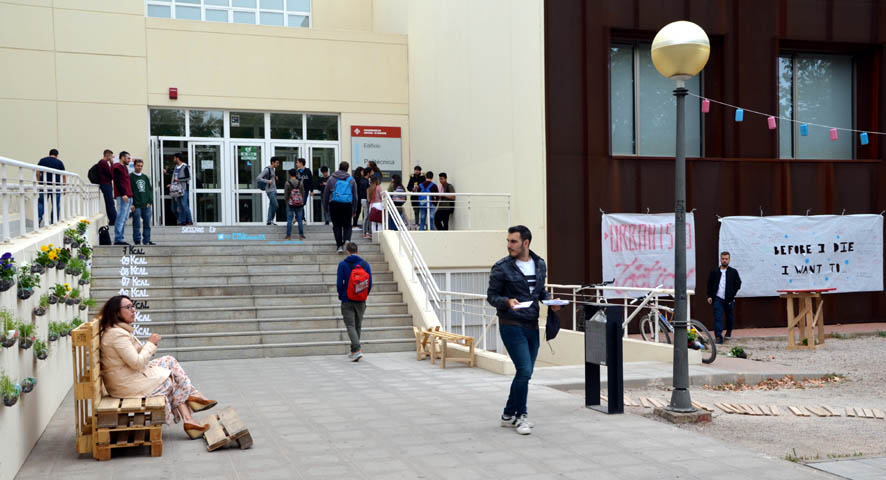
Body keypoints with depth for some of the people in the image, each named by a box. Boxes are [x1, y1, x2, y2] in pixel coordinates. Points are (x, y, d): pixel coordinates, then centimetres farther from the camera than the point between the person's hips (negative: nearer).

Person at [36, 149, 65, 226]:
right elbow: (63, 176, 3)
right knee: (56, 205, 5)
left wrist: (39, 182, 13)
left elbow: (37, 173, 4)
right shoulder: (59, 162, 6)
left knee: (41, 203, 9)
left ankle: (38, 218, -9)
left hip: (44, 185, 1)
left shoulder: (42, 160, 9)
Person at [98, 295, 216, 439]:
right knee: (175, 379, 1)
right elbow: (137, 363, -24)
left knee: (169, 361, 8)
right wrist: (150, 343, -11)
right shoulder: (117, 334, -22)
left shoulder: (120, 331, 11)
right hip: (128, 386, -10)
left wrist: (150, 345, 0)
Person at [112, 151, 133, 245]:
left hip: (128, 197, 10)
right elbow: (117, 182, -15)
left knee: (124, 219, 9)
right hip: (122, 197, -10)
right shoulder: (117, 167, -6)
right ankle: (118, 239, -11)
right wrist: (123, 194, -22)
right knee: (121, 218, -11)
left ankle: (120, 238, 12)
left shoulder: (125, 167, 23)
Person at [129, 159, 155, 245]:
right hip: (136, 206, -5)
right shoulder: (130, 177, 0)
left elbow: (150, 189, 15)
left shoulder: (145, 177, 16)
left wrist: (150, 201, 4)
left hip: (146, 205, 5)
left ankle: (147, 240, 12)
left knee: (147, 224, 6)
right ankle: (137, 241, 2)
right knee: (136, 224, -3)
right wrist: (131, 204, -13)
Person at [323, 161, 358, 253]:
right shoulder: (351, 180, 9)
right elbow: (355, 196, 11)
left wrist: (326, 206, 15)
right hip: (347, 205, 1)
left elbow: (326, 194, 7)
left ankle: (339, 245, 3)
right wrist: (354, 210, 16)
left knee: (337, 225, 7)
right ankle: (347, 239, -17)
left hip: (334, 204, 0)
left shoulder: (331, 179, 6)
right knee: (347, 225, 9)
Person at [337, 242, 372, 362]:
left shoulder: (342, 264, -8)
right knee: (358, 325, 15)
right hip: (361, 301, 3)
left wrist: (341, 296, 8)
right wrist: (364, 296, 13)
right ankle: (354, 351, 23)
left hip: (347, 301, -3)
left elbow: (339, 283, -8)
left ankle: (357, 349, -21)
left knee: (350, 325, -3)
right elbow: (370, 283, -1)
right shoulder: (365, 264, 0)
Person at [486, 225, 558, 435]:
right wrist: (507, 302, -23)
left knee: (525, 373, 11)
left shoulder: (540, 265, 8)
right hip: (511, 326, -6)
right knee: (524, 371, -13)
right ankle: (519, 415, 2)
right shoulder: (501, 267, -8)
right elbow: (491, 296, -4)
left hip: (532, 326, 6)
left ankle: (509, 415, 24)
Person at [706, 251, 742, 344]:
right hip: (717, 299, 0)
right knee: (717, 318, -10)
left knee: (730, 317, 14)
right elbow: (710, 284, 8)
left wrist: (732, 294, -6)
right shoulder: (714, 272, 6)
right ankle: (718, 336, -13)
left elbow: (738, 284, 5)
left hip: (729, 299, 0)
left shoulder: (733, 272, 4)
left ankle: (729, 331, 40)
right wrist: (709, 296, -1)